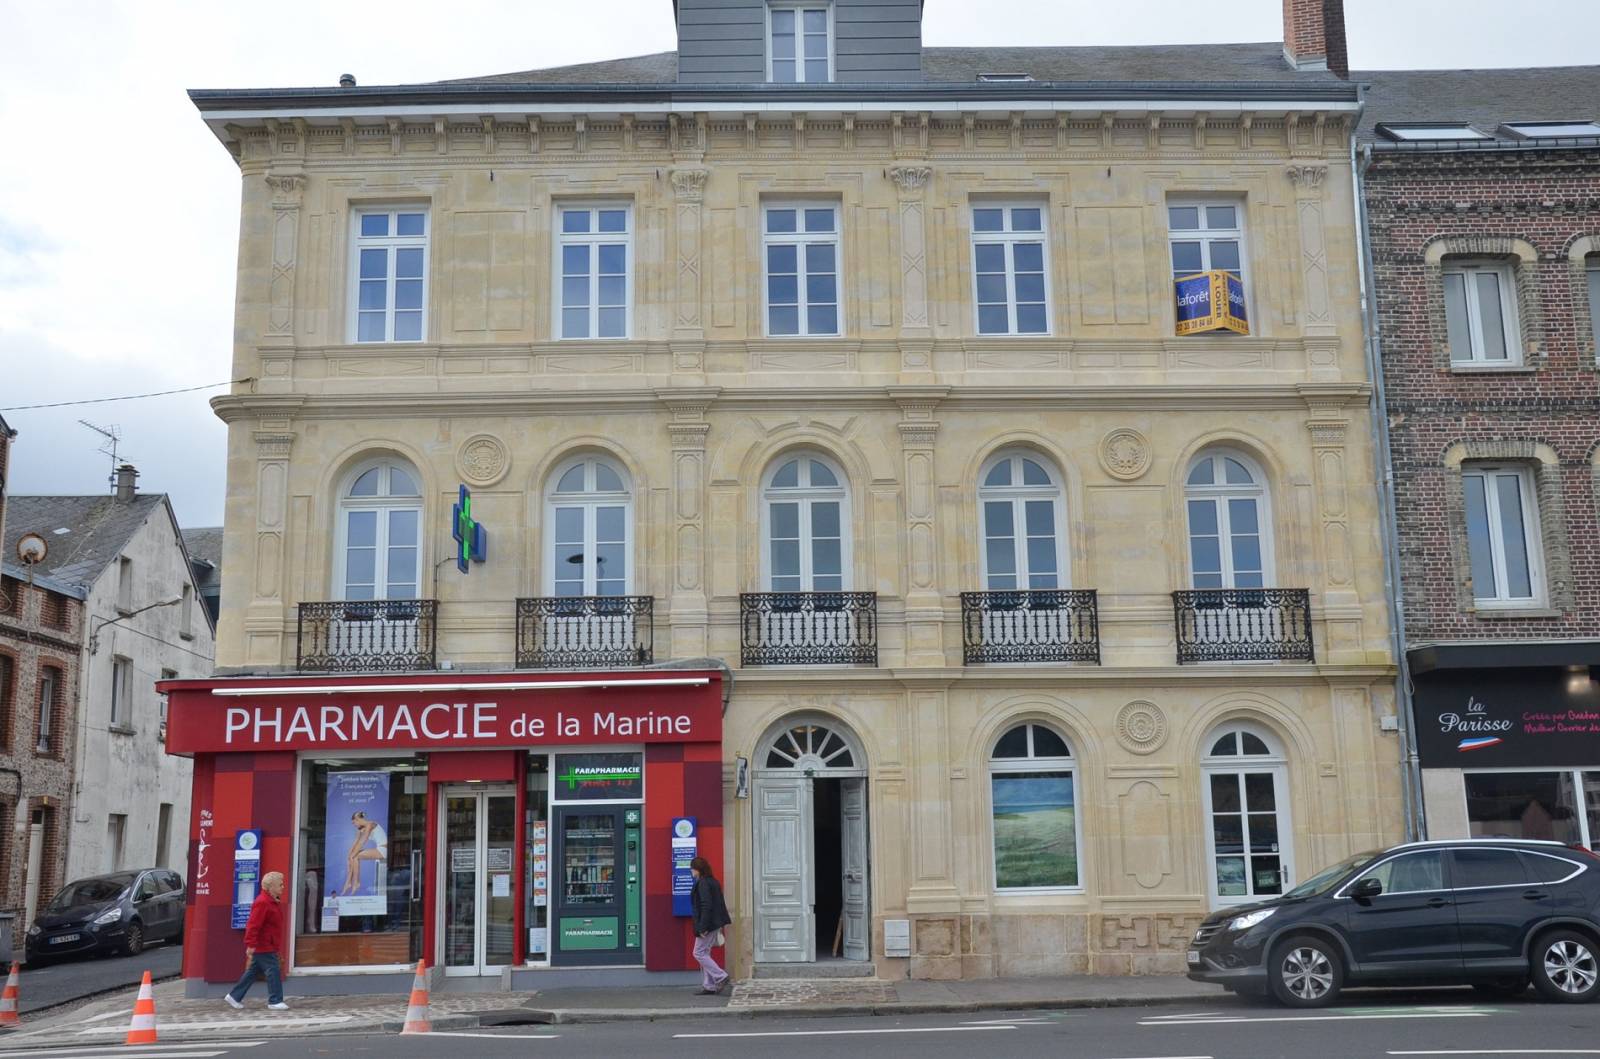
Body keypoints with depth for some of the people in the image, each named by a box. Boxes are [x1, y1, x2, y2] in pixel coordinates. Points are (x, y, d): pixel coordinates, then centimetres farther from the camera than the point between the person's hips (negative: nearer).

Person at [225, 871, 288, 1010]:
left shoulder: (272, 901, 14)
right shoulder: (262, 903, -20)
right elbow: (253, 925, -24)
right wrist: (251, 944, -25)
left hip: (267, 946, 11)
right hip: (264, 947, -11)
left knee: (252, 972, 16)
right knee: (273, 971, -8)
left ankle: (234, 996, 24)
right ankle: (275, 1001, -4)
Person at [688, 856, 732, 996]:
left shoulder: (703, 884, -16)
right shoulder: (713, 882, 13)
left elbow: (706, 906, -22)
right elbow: (720, 904, 17)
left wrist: (703, 927, -22)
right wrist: (724, 921, 19)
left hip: (707, 924, -10)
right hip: (715, 924, 10)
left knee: (699, 953, -3)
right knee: (705, 953, 13)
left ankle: (721, 977, -6)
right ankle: (709, 986, 14)